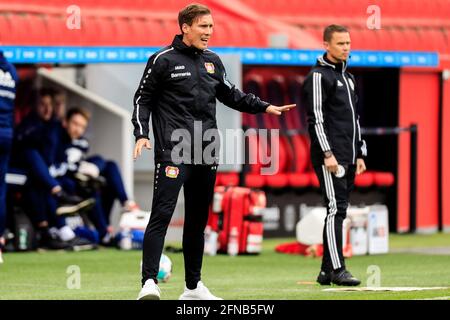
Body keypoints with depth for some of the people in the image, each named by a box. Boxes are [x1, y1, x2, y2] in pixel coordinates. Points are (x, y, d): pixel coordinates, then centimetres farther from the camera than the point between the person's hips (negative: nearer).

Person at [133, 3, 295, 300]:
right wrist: (142, 133, -14)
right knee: (162, 214, -15)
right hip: (173, 151, -6)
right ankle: (149, 281, -19)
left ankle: (193, 286, 19)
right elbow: (143, 99, -1)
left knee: (198, 219, 11)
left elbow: (230, 94, 25)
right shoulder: (163, 60, -3)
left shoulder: (212, 61, 14)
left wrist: (264, 107, 16)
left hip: (207, 153, 6)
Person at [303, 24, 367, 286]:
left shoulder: (348, 77, 21)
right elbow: (316, 118, -13)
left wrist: (360, 154, 20)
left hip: (348, 159, 9)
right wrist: (328, 154, -19)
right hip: (330, 157, -8)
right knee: (336, 209, -12)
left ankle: (327, 271, 9)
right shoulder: (319, 76, -6)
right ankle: (337, 269, -13)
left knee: (339, 212, 7)